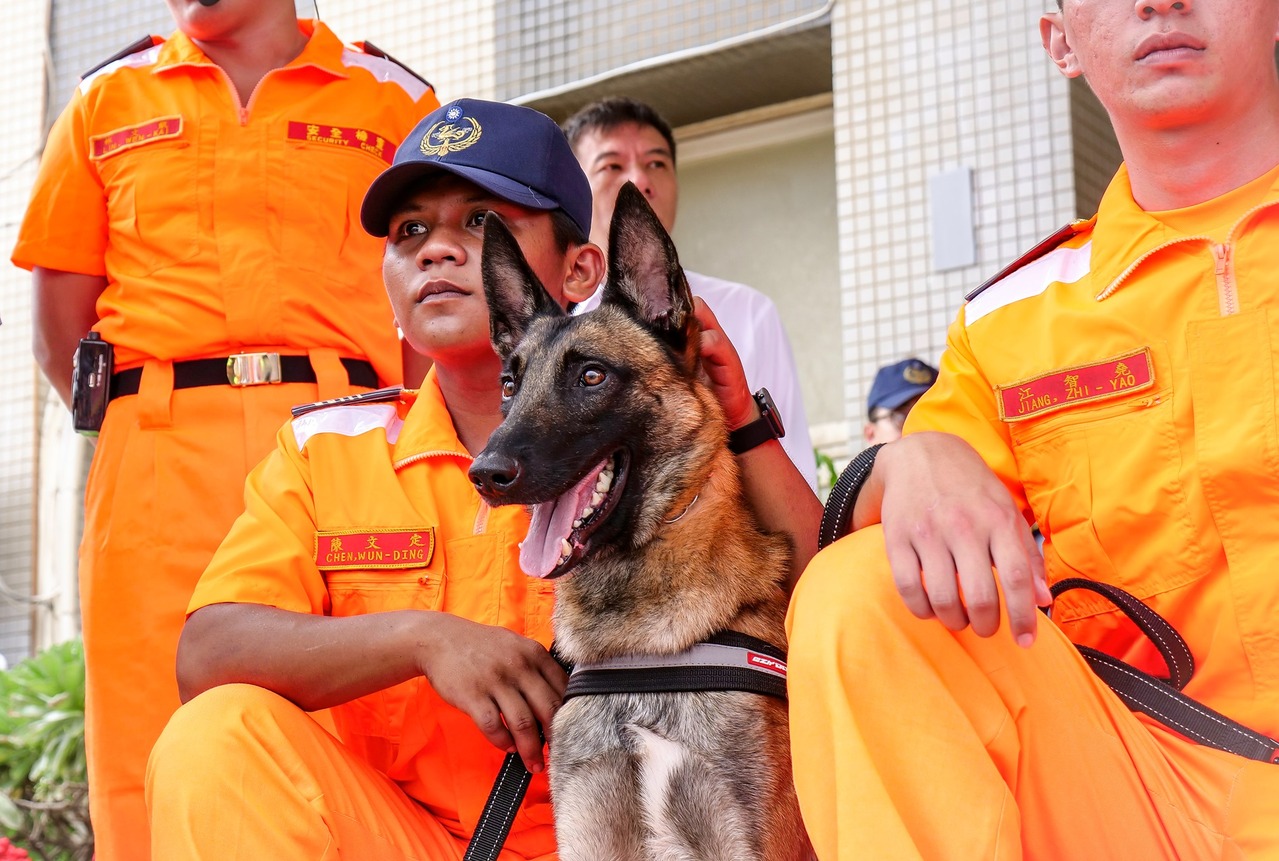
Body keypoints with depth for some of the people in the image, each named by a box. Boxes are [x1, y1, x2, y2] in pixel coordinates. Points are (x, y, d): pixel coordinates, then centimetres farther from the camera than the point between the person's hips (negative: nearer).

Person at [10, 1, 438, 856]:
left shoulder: (393, 97, 15)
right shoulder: (107, 101, 20)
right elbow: (59, 331, 18)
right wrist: (160, 431, 7)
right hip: (157, 455, 1)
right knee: (149, 766, -5)